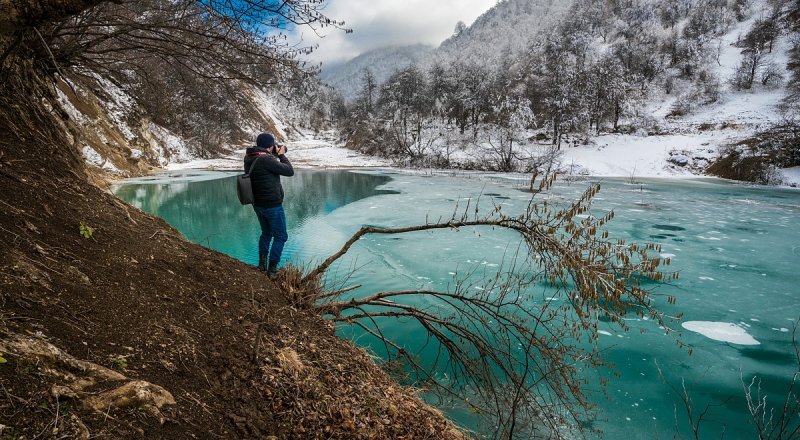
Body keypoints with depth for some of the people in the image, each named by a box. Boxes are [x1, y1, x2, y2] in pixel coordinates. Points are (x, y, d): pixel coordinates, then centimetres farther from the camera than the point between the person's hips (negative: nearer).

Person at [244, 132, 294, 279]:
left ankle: (262, 264, 28)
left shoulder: (248, 158, 2)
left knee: (266, 233, 25)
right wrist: (281, 155, -5)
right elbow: (289, 171, -17)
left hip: (257, 205, 8)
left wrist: (274, 155, 7)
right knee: (280, 236, 7)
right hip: (272, 205, -8)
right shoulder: (266, 159, -23)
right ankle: (272, 269, 7)